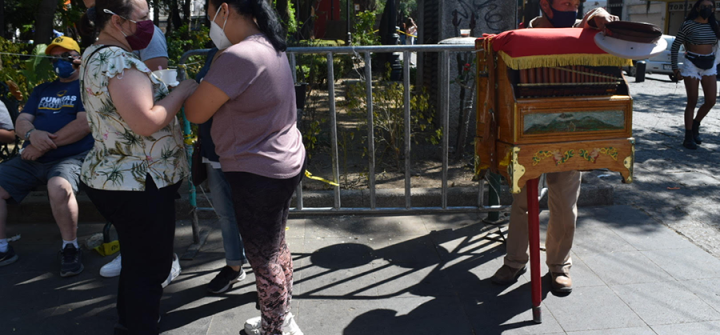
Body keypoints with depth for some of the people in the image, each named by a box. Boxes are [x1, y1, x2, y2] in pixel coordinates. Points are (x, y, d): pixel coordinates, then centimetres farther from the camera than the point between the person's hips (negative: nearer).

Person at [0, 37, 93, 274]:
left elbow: (85, 124, -14)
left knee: (59, 187, -38)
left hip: (71, 157, -7)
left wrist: (47, 144, -17)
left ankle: (70, 248, -17)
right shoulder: (42, 90, 22)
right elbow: (21, 121, 13)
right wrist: (32, 134, -12)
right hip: (32, 160, 7)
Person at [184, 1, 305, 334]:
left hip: (258, 175, -10)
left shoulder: (239, 56, -24)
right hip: (283, 164, 10)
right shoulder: (268, 46, 7)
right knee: (276, 248, 23)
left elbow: (196, 113, -15)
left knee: (264, 260, 7)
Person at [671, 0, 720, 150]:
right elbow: (674, 47, -6)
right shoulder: (688, 25, -9)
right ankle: (688, 137, 7)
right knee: (692, 103, -3)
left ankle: (695, 126, 25)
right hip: (692, 65, -5)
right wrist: (675, 69, -9)